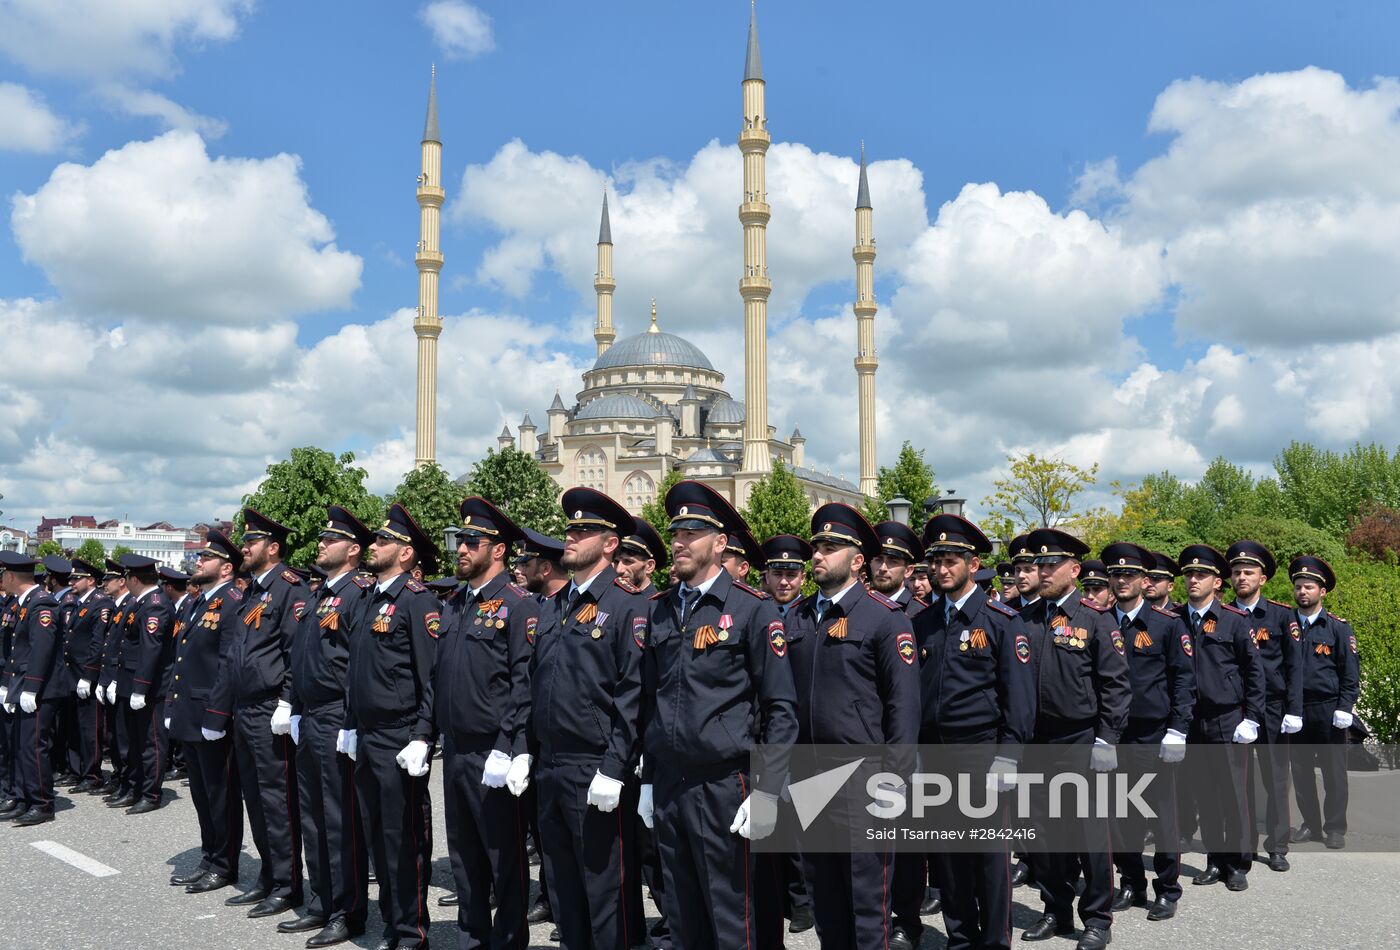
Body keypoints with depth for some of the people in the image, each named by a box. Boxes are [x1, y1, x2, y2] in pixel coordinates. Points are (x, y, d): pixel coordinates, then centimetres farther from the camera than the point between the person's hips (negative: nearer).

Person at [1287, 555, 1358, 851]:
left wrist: (1344, 708, -10)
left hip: (1328, 711, -3)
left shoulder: (1338, 627, 0)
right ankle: (1310, 824, 20)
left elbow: (1351, 672, -1)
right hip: (1295, 711, 3)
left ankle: (1335, 829, 13)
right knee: (1301, 771, 8)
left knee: (1334, 771, 3)